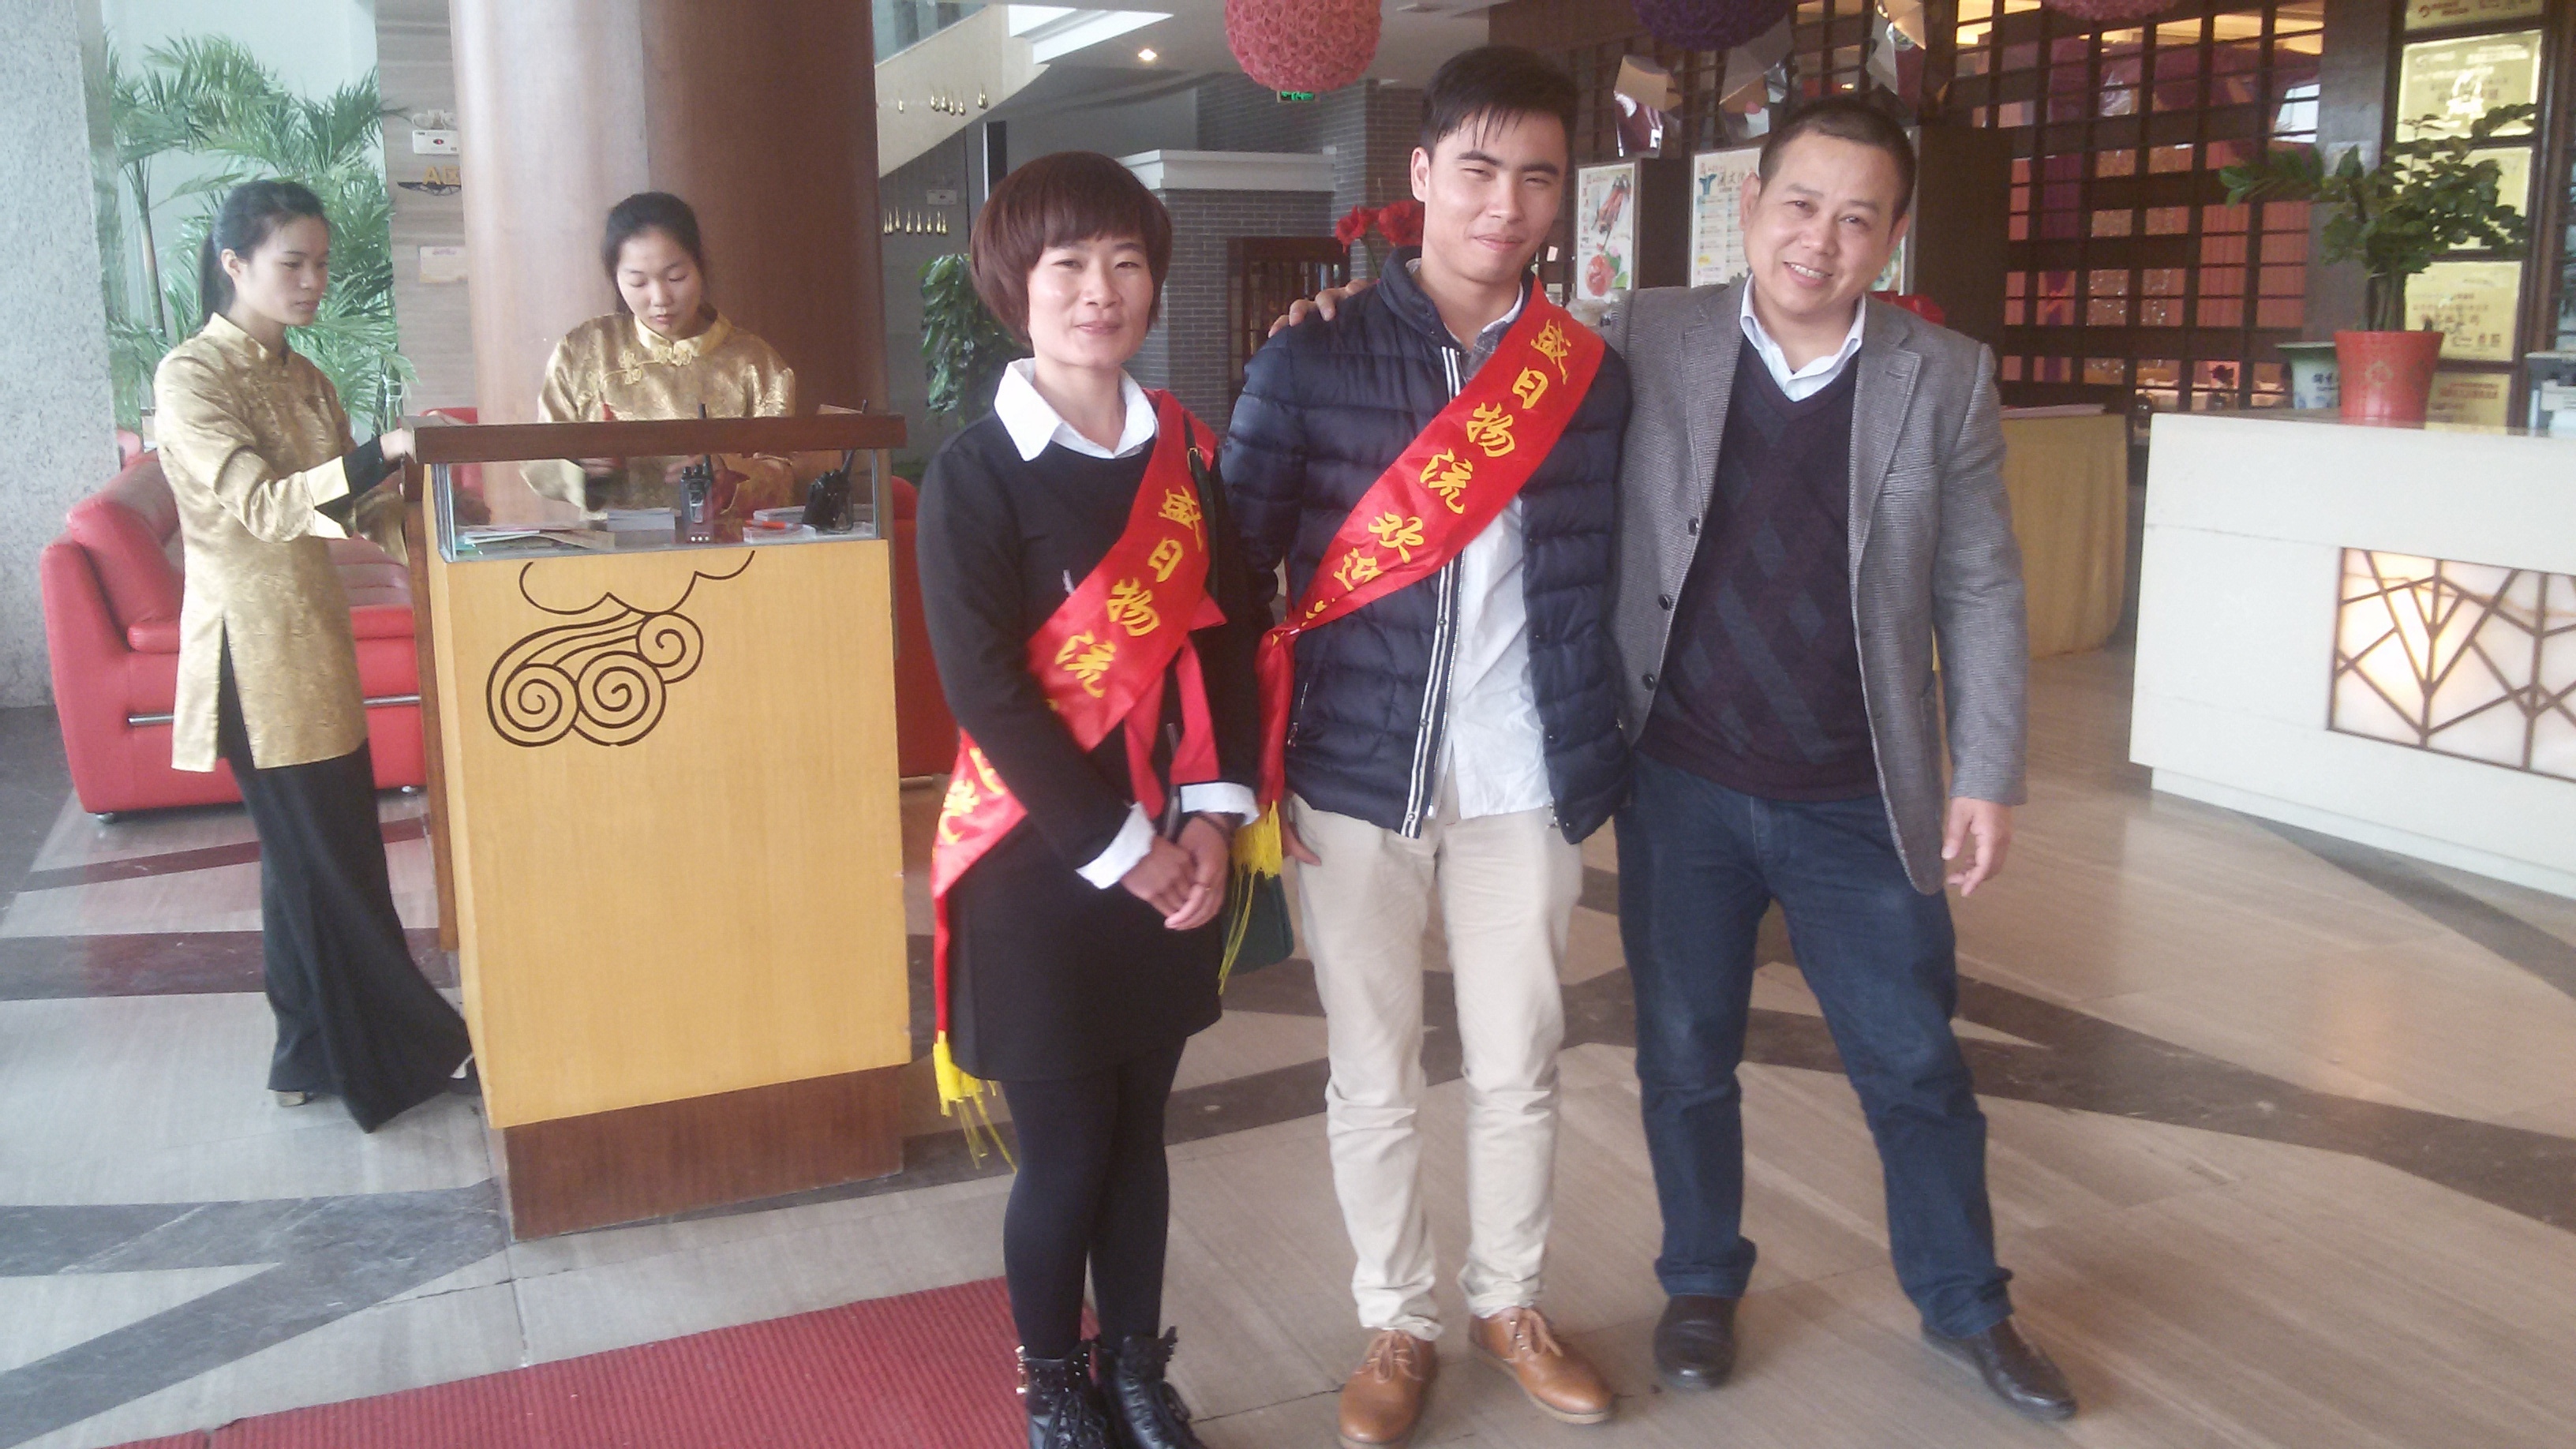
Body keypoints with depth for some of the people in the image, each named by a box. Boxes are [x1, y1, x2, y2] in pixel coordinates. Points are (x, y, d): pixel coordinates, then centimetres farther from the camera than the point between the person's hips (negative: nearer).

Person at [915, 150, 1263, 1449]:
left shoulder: (1188, 452, 5)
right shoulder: (973, 475, -11)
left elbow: (1231, 635, 4)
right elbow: (986, 691, -16)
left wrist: (1211, 815, -8)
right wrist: (1118, 851, -16)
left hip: (1173, 857, 4)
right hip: (1040, 866, -4)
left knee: (1138, 1133, 16)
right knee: (1065, 1151, 7)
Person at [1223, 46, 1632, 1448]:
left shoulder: (1594, 374, 3)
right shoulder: (1311, 360, -5)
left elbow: (1610, 581, 8)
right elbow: (1230, 567, -4)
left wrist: (1608, 762, 5)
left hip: (1526, 785, 2)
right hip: (1355, 782, -2)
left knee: (1519, 1069, 14)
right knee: (1372, 1078, 11)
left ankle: (1509, 1303, 36)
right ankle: (1394, 1326, 31)